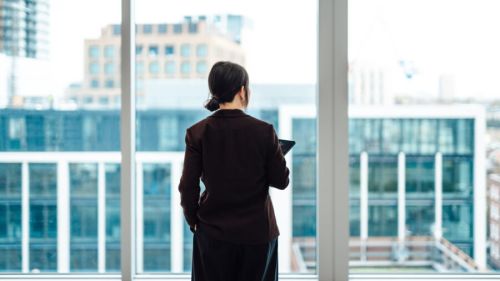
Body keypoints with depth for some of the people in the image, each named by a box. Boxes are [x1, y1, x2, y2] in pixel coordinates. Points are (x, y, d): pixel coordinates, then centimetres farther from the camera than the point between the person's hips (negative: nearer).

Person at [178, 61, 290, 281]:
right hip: (257, 232, -1)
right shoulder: (264, 131, -10)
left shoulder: (197, 133, -7)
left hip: (213, 233, 1)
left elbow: (188, 187, -5)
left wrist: (193, 221, 11)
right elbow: (281, 181, -4)